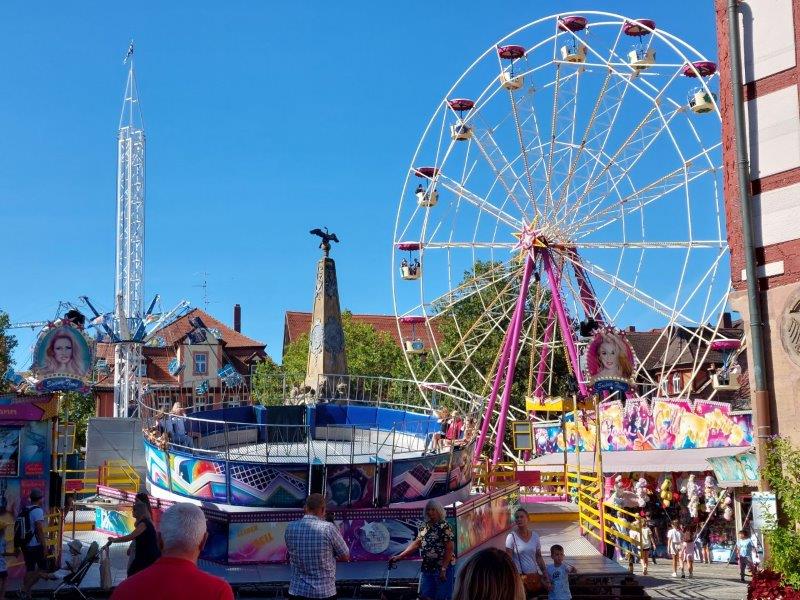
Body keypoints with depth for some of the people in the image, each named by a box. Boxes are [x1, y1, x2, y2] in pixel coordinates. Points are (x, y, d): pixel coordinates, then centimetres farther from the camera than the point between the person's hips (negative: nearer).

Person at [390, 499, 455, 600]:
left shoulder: (444, 527, -11)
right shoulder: (425, 527, 10)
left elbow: (449, 549, -15)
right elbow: (416, 543, 9)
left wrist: (443, 569, -20)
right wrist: (399, 556, 2)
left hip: (444, 567, -7)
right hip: (427, 568, 7)